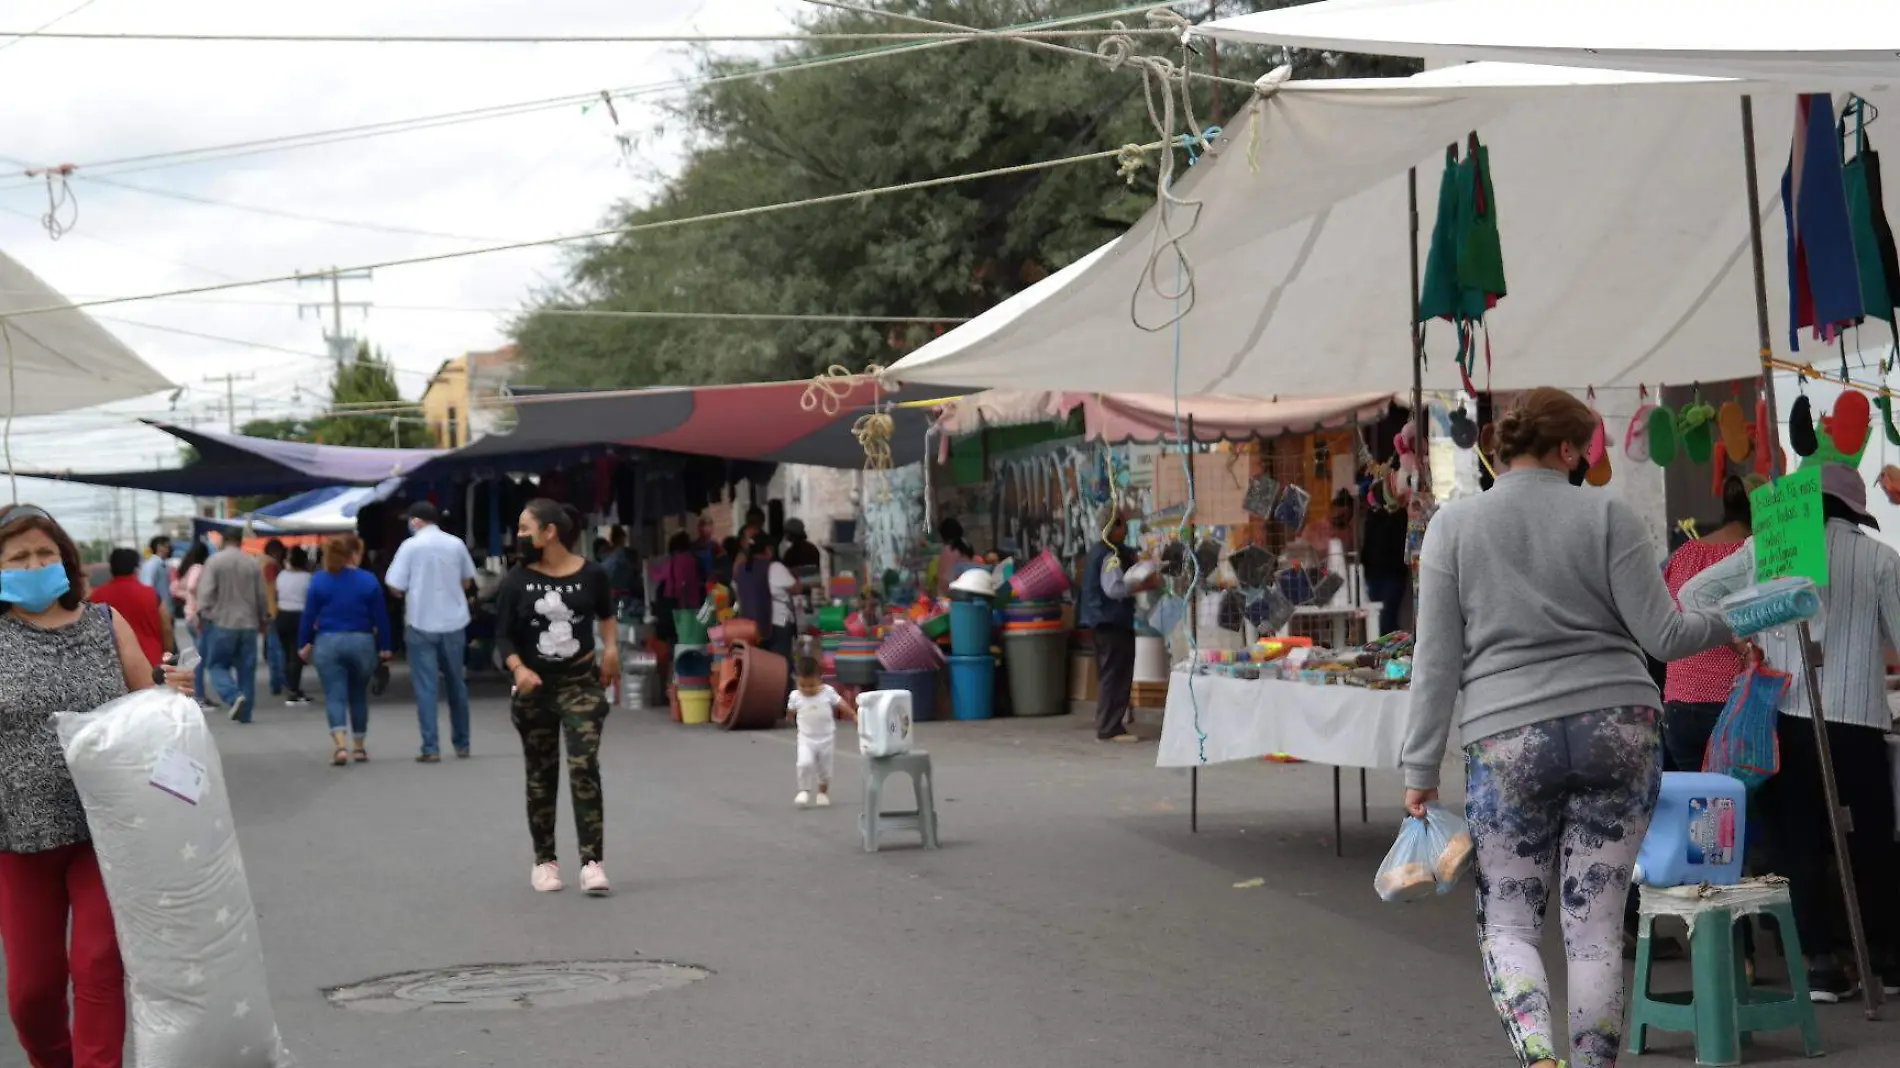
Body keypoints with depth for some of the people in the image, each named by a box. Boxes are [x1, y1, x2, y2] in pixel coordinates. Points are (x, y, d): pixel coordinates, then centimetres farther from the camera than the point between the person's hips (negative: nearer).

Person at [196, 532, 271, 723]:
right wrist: (264, 620, 23)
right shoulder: (253, 563, 6)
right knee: (246, 669, 9)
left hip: (222, 623, -3)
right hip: (248, 624, 3)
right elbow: (262, 595, 11)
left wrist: (202, 615, -5)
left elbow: (206, 591, -12)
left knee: (217, 665, 5)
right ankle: (244, 713, 9)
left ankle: (234, 697, -19)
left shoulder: (214, 561, -5)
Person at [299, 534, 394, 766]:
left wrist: (304, 644, 8)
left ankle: (340, 746, -21)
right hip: (361, 643, 1)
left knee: (335, 697, -2)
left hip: (328, 644, -1)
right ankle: (359, 747, 24)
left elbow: (308, 616, -1)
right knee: (358, 696, 17)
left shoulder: (319, 581, -1)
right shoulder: (369, 581, -3)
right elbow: (380, 617, -1)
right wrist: (384, 647, 7)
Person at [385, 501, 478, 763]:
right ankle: (462, 744, 22)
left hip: (421, 624, -3)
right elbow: (467, 582, 13)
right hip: (454, 622, 3)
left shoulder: (411, 545, -9)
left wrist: (410, 591, 9)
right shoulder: (456, 544, 1)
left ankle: (431, 748, -5)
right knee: (457, 685, 15)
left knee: (426, 687, 0)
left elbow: (395, 587, -10)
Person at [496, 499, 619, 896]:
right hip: (535, 688, 1)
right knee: (541, 776, 9)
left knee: (584, 768, -14)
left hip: (581, 683, -1)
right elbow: (504, 636, -5)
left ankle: (592, 861, -15)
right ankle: (544, 860, 22)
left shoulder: (591, 575, -5)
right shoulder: (517, 581, -6)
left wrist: (611, 646, 3)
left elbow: (606, 613, 18)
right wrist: (519, 669, -23)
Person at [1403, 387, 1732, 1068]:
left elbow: (1437, 661, 2)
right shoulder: (1606, 514, 2)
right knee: (1596, 923, 7)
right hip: (1617, 728, 0)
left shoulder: (1454, 524, 4)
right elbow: (1661, 635, 0)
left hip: (1508, 742, 0)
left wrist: (1420, 770, 5)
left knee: (1507, 922, 8)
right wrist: (1728, 624, 19)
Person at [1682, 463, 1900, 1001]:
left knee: (1798, 844, 6)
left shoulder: (1765, 549, 5)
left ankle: (1822, 963, 3)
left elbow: (1694, 592, 6)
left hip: (1784, 714, 1)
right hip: (1855, 716, -1)